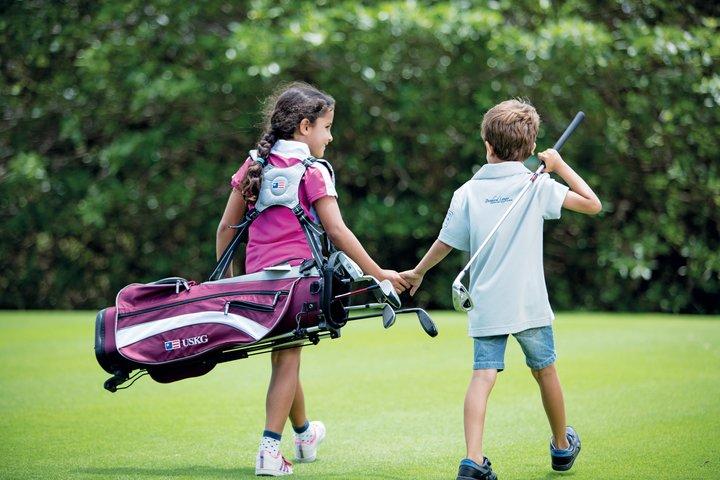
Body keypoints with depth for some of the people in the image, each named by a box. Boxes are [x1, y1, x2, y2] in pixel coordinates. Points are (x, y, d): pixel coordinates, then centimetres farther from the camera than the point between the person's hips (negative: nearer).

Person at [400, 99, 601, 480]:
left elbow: (445, 243, 8)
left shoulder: (467, 192, 2)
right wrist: (560, 166, 9)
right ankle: (562, 446, 36)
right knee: (545, 371, 17)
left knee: (482, 377, -5)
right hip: (529, 304, -1)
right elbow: (592, 204, -1)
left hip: (485, 306, 1)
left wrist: (417, 272, 25)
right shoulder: (537, 185, -3)